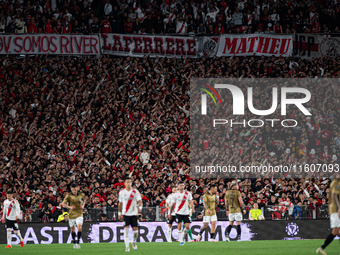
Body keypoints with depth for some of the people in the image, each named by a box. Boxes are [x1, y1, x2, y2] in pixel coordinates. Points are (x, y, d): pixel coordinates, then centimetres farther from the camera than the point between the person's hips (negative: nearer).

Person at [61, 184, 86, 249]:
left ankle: (78, 242, -12)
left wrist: (83, 206, 4)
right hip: (72, 214, 0)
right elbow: (63, 204, -7)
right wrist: (70, 207, -23)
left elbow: (84, 199, 22)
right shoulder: (69, 196, -6)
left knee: (79, 227, -19)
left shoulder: (81, 195, 0)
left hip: (79, 214, 0)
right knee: (72, 229, 10)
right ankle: (74, 242, 28)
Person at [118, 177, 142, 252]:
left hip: (134, 213, 0)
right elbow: (120, 203, 14)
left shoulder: (135, 192, 0)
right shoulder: (121, 192, 5)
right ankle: (127, 246, -12)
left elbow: (139, 201, -6)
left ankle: (134, 242, 28)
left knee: (135, 229, 0)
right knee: (126, 229, -12)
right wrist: (119, 213, 14)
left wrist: (139, 208, -26)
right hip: (125, 214, 0)